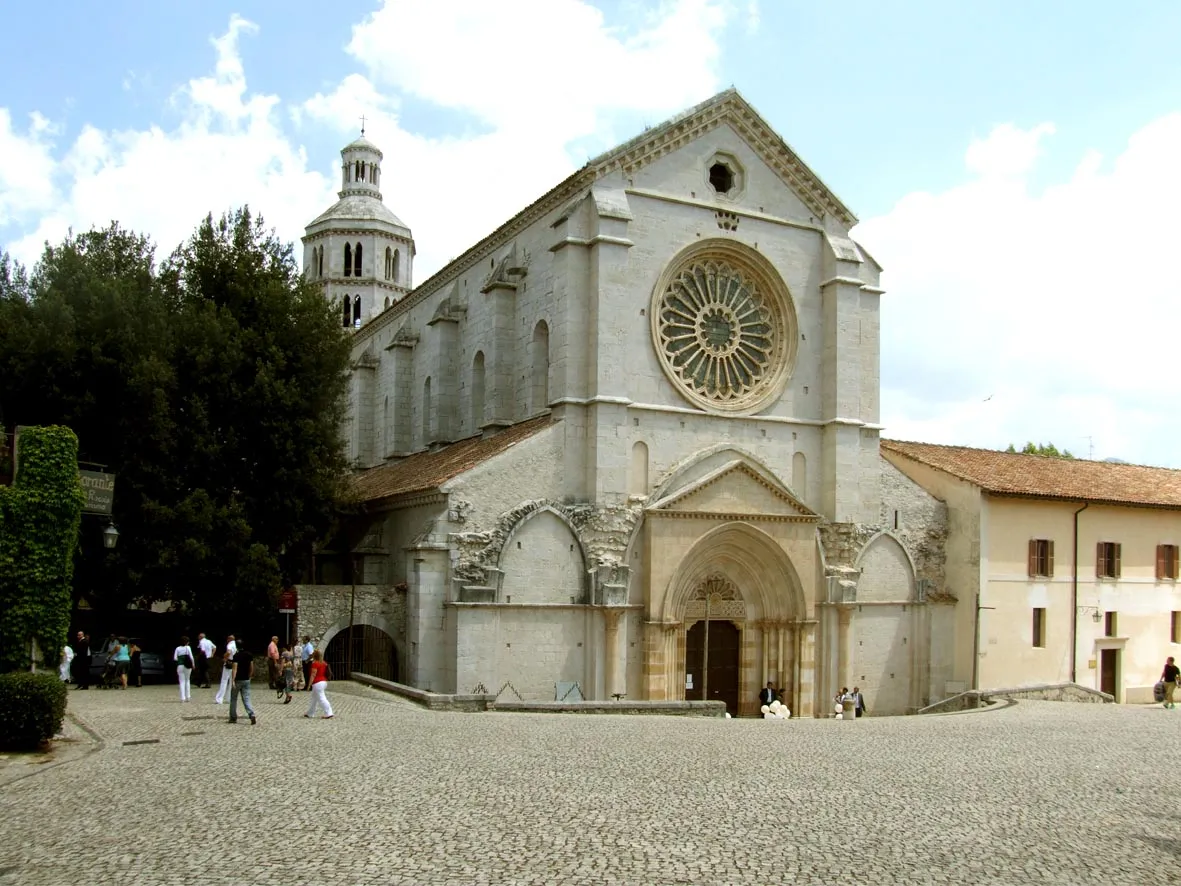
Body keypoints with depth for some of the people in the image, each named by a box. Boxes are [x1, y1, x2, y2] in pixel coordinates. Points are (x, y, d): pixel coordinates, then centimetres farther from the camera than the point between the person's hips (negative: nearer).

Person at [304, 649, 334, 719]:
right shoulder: (324, 663, 10)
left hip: (317, 683, -9)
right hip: (324, 682, 9)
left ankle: (329, 713, -13)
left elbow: (313, 675, -16)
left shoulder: (315, 664, -14)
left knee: (321, 699, -8)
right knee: (314, 698, 20)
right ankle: (310, 713, 29)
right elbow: (327, 673, 14)